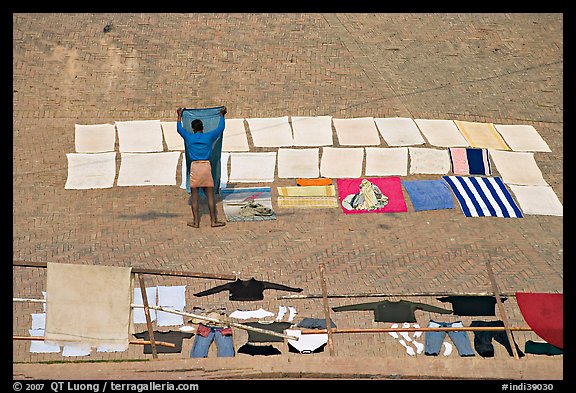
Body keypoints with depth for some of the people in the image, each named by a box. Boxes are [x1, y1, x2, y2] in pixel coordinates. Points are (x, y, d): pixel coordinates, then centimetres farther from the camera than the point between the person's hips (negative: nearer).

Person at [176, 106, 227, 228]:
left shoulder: (189, 137, 4)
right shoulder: (209, 137, 3)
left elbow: (179, 128, 23)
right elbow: (221, 128, 19)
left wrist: (180, 115, 36)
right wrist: (222, 115, 34)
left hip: (194, 167, 0)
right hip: (206, 166, 0)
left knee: (194, 197, 4)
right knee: (210, 196, 3)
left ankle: (196, 221, 4)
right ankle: (214, 220, 4)